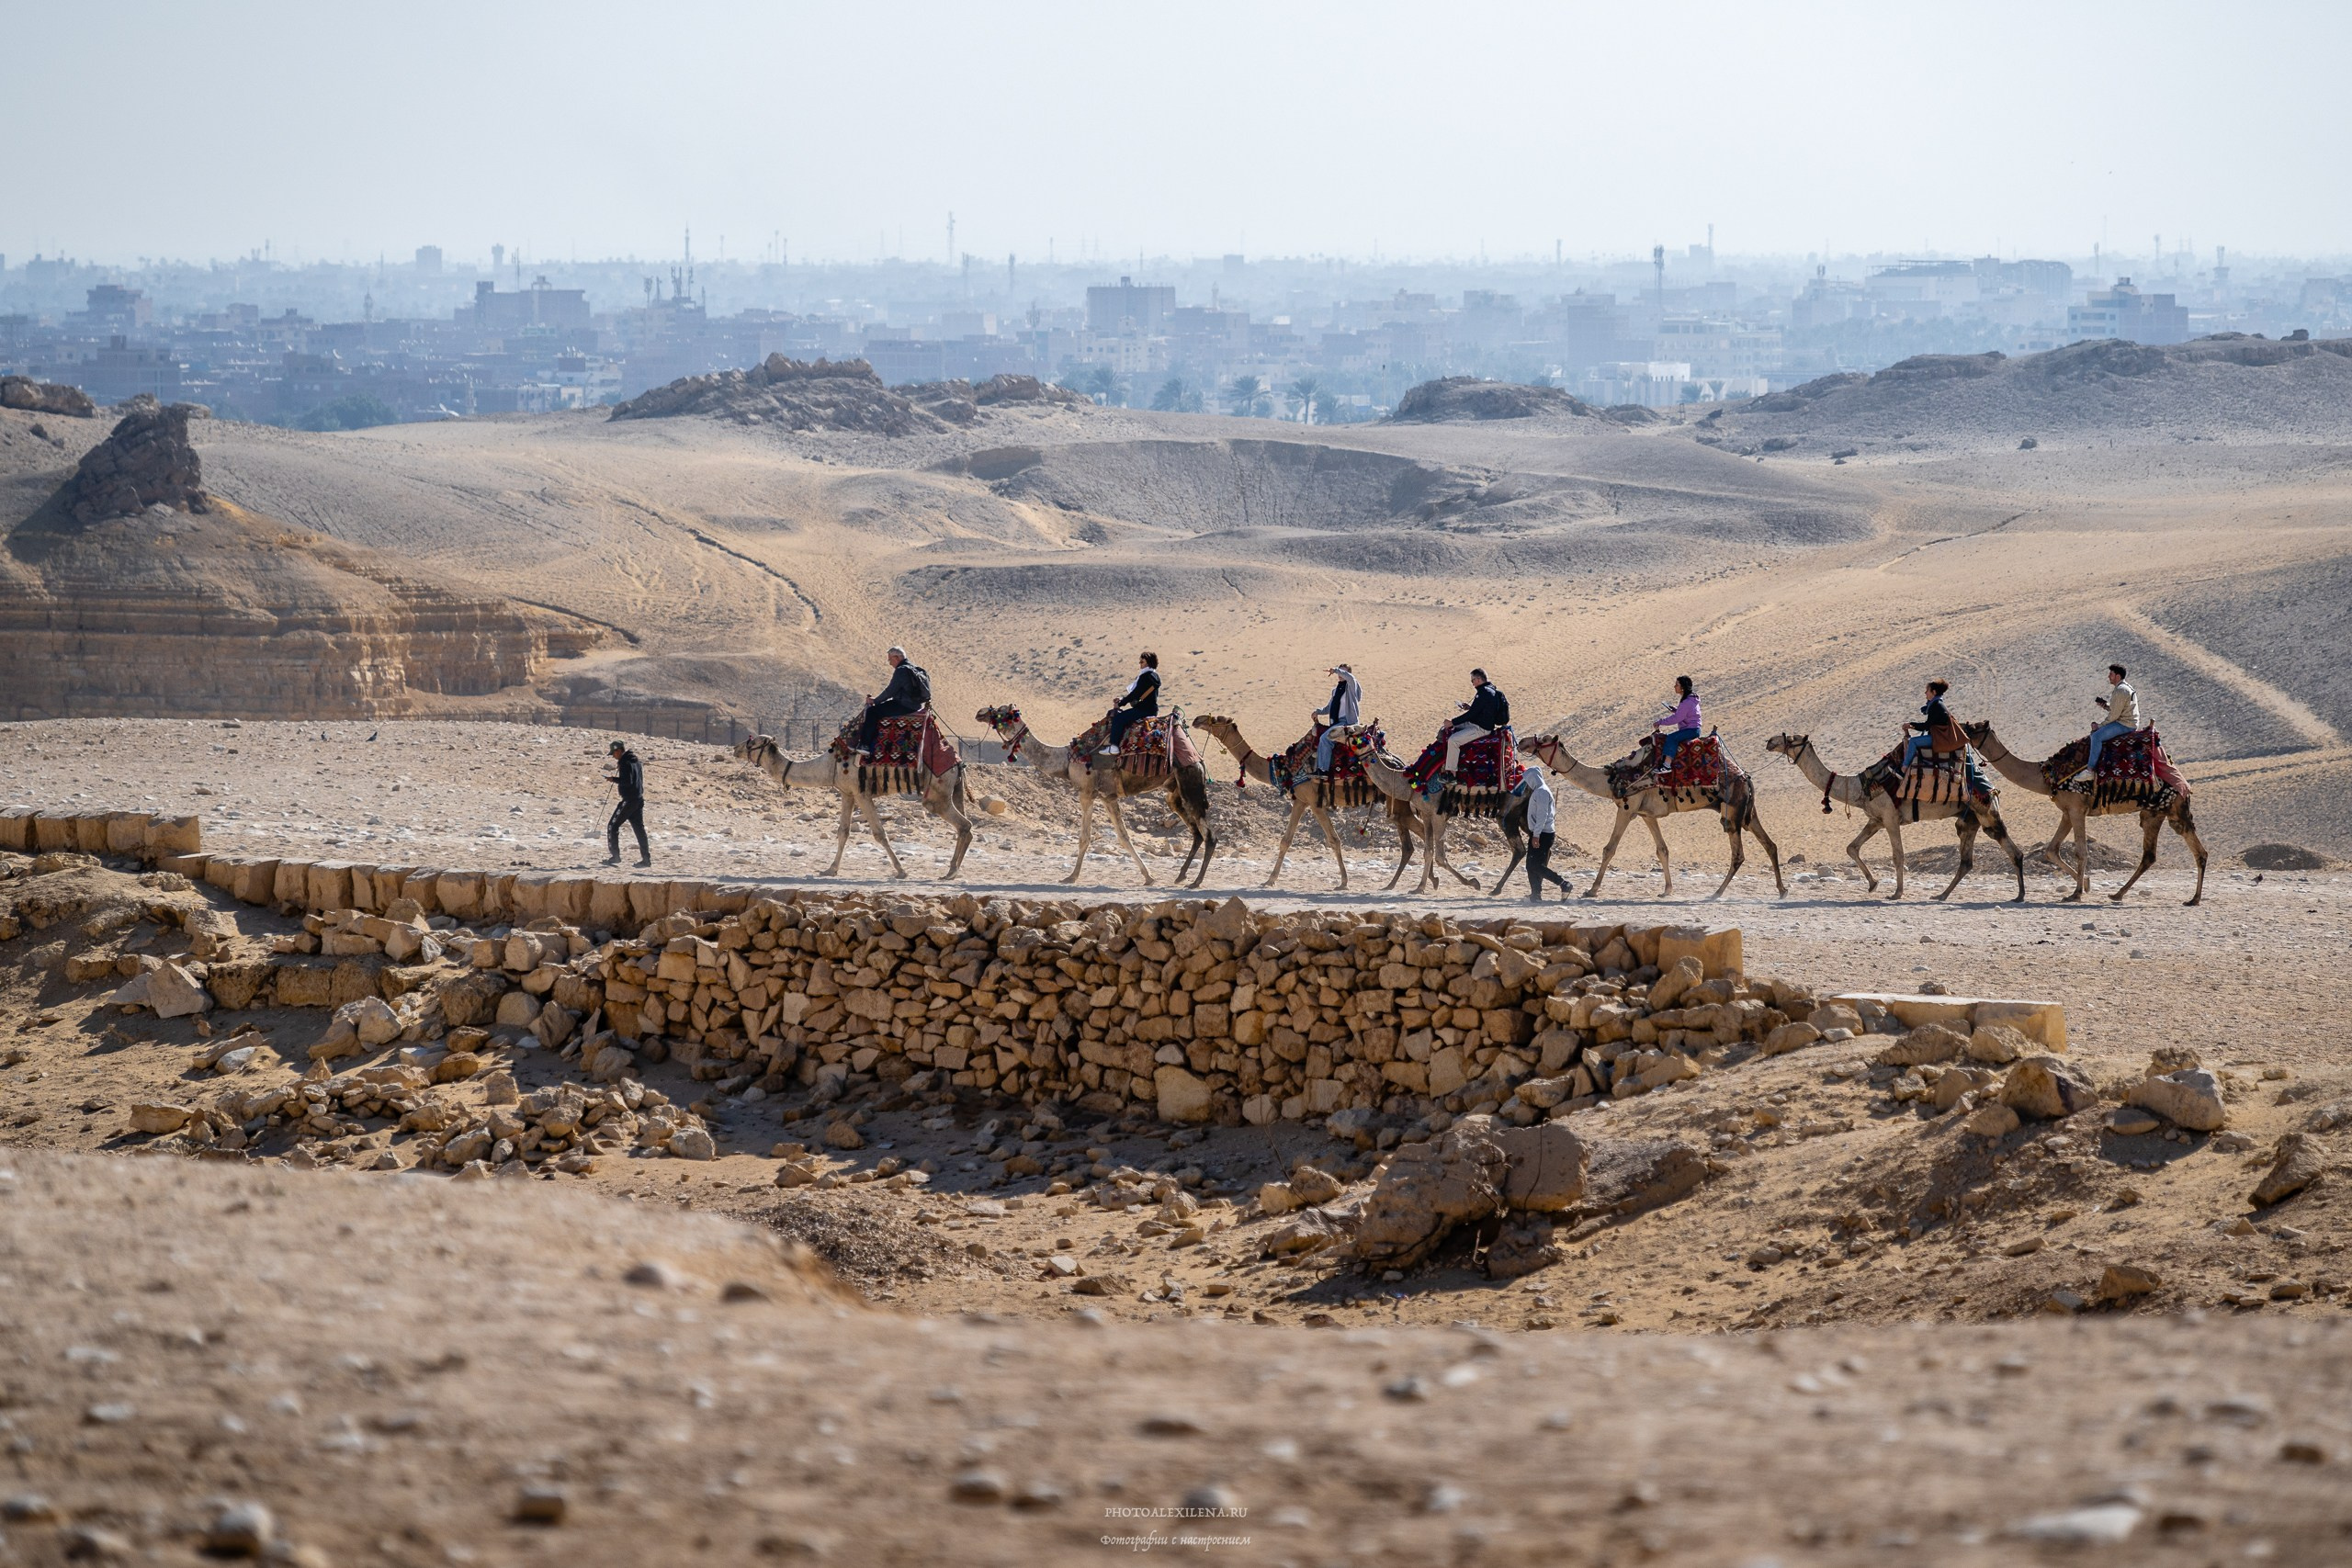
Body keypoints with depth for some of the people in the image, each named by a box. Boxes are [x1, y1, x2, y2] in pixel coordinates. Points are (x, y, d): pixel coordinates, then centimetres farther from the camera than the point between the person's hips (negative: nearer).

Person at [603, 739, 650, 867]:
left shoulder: (625, 763, -15)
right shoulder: (637, 762, 14)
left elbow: (627, 781, -23)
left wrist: (614, 779, -11)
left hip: (629, 800, -9)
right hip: (639, 799, 9)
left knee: (612, 826, -1)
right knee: (639, 828, 11)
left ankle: (615, 856, -4)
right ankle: (646, 858, 9)